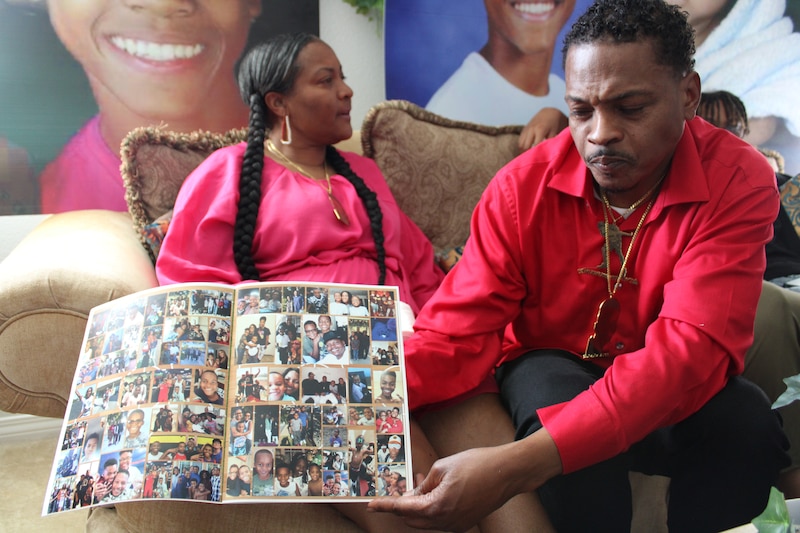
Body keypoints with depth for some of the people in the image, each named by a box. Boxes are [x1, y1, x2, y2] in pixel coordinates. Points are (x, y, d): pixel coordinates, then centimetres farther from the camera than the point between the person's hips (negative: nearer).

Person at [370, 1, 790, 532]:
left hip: (668, 385, 1)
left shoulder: (740, 182, -21)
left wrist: (518, 464, -47)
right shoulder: (522, 185, -17)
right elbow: (459, 330, -19)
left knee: (746, 422, -31)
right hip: (549, 366, 0)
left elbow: (690, 347, -33)